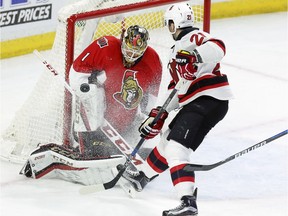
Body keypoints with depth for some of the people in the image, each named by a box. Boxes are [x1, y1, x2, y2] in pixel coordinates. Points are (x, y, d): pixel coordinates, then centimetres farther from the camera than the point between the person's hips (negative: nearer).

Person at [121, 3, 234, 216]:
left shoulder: (194, 37, -8)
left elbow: (217, 48, -30)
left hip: (209, 100, -11)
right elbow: (178, 87, 27)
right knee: (168, 138, 27)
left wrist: (195, 57, -45)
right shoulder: (179, 47, 25)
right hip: (196, 102, 11)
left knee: (175, 148, -20)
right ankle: (142, 178, 49)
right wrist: (159, 115, 22)